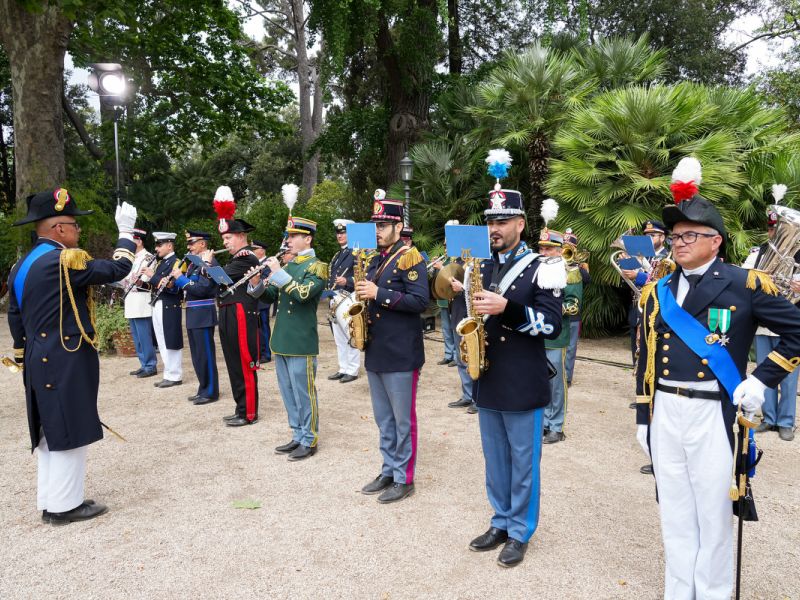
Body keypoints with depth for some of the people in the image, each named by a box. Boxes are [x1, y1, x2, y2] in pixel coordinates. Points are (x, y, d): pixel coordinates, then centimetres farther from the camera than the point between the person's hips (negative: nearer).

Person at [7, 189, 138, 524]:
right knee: (70, 433, 0)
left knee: (51, 434, 16)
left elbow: (16, 320, 17)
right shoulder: (65, 260, -18)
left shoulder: (21, 266, 12)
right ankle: (64, 506, 9)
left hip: (39, 364, 9)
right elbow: (117, 270, -14)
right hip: (68, 364, -9)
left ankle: (49, 501, 25)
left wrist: (25, 362, 25)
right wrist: (126, 232, -1)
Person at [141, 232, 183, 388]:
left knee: (171, 343, -2)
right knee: (163, 344, 12)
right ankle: (169, 374, 20)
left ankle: (175, 376, 6)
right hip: (157, 306, 9)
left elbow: (172, 287, -20)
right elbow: (156, 285, 18)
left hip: (169, 308, -9)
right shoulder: (160, 263, 17)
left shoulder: (176, 262, -10)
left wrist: (152, 276, -17)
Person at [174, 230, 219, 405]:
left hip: (203, 315, -9)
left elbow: (202, 289, -22)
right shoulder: (194, 263, 16)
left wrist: (180, 278, -15)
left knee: (206, 354, -3)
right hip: (193, 314, 9)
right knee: (197, 355, 14)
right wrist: (174, 281, 3)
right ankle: (203, 389, 23)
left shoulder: (210, 263, -13)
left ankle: (210, 392, 5)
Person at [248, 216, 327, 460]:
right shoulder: (287, 264, 15)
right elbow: (271, 296, 16)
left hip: (301, 342, -8)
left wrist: (278, 273, -23)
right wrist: (257, 284, -4)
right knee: (288, 393, 14)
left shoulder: (316, 266, -8)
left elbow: (302, 294, -24)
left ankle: (309, 441, 13)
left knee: (303, 394, 1)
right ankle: (298, 436, 26)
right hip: (281, 340, 8)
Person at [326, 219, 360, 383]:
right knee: (339, 338, 13)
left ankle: (352, 370, 4)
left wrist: (347, 281, -26)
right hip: (335, 300, 9)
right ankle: (343, 368, 21)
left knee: (350, 337, -3)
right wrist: (329, 288, 13)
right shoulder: (337, 256, 20)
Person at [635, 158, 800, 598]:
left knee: (713, 515, 7)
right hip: (665, 414, 4)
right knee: (674, 514, 14)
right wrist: (643, 417, 10)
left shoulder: (745, 285, -4)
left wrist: (761, 380, -6)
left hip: (713, 415, -4)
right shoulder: (656, 292, 8)